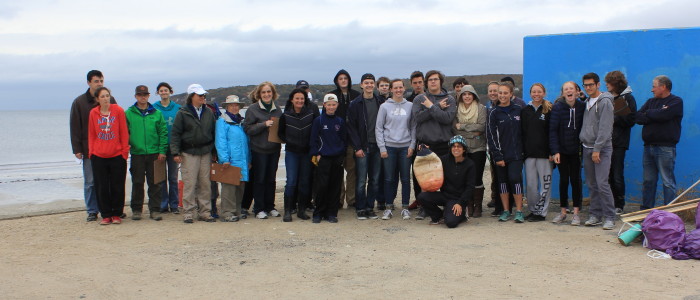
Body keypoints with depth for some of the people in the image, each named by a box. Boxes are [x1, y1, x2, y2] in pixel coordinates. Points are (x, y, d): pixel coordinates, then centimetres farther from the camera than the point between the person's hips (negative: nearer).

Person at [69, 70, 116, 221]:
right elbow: (75, 128, 1)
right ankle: (92, 211, 11)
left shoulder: (110, 100, 6)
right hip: (89, 150, -1)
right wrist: (77, 149, -5)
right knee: (90, 182, 3)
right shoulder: (79, 102, 2)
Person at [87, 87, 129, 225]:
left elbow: (124, 132, 0)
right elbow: (91, 134, 9)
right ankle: (106, 215, 15)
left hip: (117, 155, -2)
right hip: (98, 156, 2)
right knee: (102, 187, 5)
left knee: (117, 186, 4)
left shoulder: (118, 111, -3)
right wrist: (91, 151, 3)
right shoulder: (93, 113, 3)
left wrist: (125, 151, -3)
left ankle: (117, 214, 16)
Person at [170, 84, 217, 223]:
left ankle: (205, 212, 14)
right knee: (189, 184, -5)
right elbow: (175, 133, -3)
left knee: (205, 183, 6)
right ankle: (188, 213, 3)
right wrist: (175, 152, -10)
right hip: (189, 153, -4)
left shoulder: (208, 112, 11)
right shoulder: (183, 113, -2)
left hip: (206, 153, 4)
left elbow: (214, 132, 16)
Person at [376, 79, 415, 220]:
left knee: (405, 178, 3)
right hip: (389, 147, -1)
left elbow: (413, 127, 8)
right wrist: (382, 147, -4)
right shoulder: (384, 106, 2)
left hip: (405, 147, 1)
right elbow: (379, 128, 2)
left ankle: (405, 207, 12)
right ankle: (388, 207, 11)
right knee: (389, 178, 3)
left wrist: (412, 145, -1)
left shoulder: (410, 106, 6)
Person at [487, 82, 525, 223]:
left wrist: (524, 150, 4)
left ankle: (519, 211, -3)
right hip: (501, 154, 0)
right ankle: (506, 211, 14)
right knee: (502, 180, 5)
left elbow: (523, 131, 11)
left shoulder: (518, 110, 6)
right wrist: (497, 156, -9)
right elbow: (490, 135, -4)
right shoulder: (494, 112, 0)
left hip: (516, 153, 0)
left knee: (515, 178, -9)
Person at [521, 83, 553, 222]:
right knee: (530, 184, 6)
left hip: (544, 152, -3)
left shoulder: (549, 110, 1)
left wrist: (551, 152, -11)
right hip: (529, 152, 4)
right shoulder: (525, 111, 11)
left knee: (545, 183, -1)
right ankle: (532, 210, 16)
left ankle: (541, 212, 5)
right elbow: (522, 132, 10)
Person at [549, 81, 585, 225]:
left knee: (575, 180, 2)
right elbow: (553, 130, -9)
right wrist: (555, 151, -15)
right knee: (563, 180, 6)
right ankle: (563, 212, 15)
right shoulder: (558, 107, -7)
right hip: (562, 150, 0)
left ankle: (576, 213, 7)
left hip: (576, 150, 0)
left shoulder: (582, 106, -3)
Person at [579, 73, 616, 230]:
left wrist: (597, 149, -17)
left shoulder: (605, 102, -8)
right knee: (592, 185, 9)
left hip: (601, 149, -7)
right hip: (587, 148, 7)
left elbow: (605, 128, -14)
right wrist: (583, 143, 10)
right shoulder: (587, 102, 15)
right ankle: (595, 215, 15)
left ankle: (610, 217, -5)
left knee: (602, 183, -11)